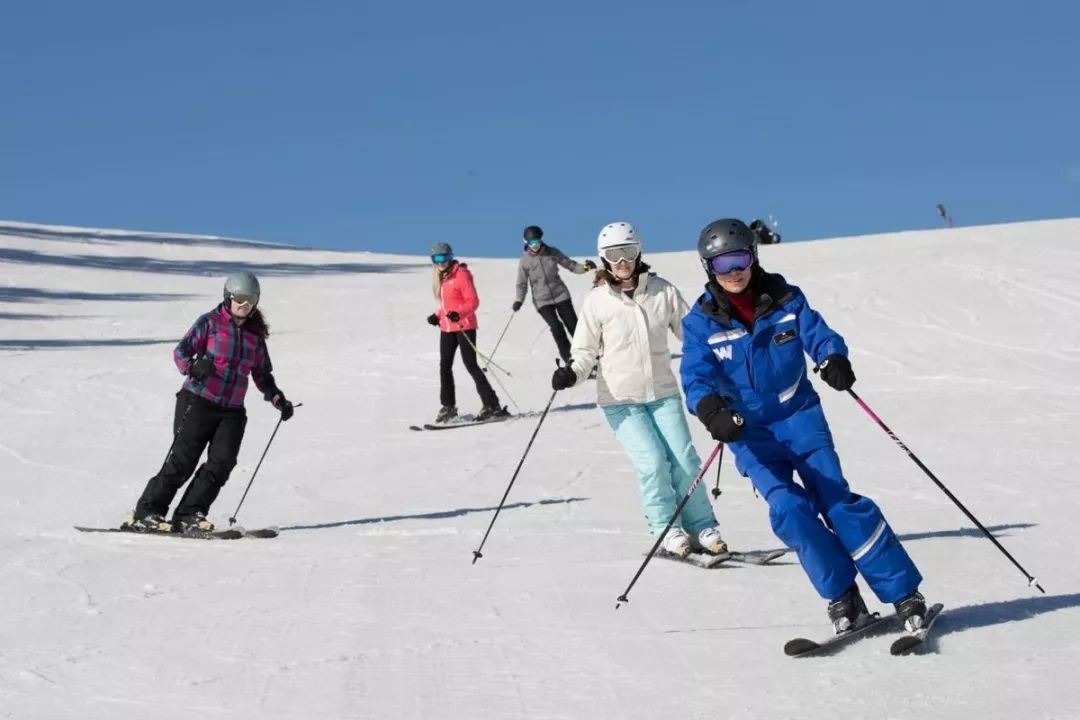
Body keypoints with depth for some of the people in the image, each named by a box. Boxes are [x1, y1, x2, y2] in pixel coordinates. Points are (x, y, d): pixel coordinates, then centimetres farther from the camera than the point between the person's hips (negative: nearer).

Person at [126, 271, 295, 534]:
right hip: (198, 401, -5)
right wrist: (194, 366, -28)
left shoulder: (255, 334, 16)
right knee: (183, 460, -10)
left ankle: (189, 515, -7)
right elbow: (181, 352, -6)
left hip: (232, 411, 5)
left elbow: (262, 374, 24)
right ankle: (146, 513, -2)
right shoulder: (210, 322, 1)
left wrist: (278, 399, 9)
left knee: (222, 463, -12)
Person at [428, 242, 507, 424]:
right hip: (447, 327, 8)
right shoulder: (439, 278, 13)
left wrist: (458, 313, -27)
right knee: (445, 366, 6)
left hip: (464, 326, -8)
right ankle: (448, 407, 16)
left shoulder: (461, 274, -10)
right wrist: (437, 316, 10)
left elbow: (473, 301, -13)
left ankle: (492, 405, -8)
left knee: (470, 364, -10)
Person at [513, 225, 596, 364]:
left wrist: (585, 266, -13)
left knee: (572, 324, -2)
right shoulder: (524, 261, -2)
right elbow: (522, 284, 5)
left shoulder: (552, 253, 0)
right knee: (556, 327, -17)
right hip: (542, 300, -1)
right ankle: (568, 358, -7)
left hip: (561, 295, 1)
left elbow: (570, 265, 5)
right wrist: (518, 300, -9)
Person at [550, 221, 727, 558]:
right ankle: (668, 531, 5)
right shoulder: (597, 301, -4)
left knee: (685, 460, -5)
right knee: (653, 462, -13)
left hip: (663, 392, 2)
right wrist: (572, 373, -18)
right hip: (620, 399, -2)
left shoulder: (662, 291, 0)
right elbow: (585, 350, 1)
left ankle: (702, 529, 11)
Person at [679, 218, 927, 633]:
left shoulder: (786, 301, -1)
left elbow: (818, 334, -7)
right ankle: (842, 598, 0)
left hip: (800, 417, 0)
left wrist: (834, 360, -31)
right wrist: (710, 409, -35)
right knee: (790, 510, -16)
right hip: (750, 433, 0)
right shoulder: (701, 323, -3)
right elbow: (695, 375, -13)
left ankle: (904, 593, 0)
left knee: (837, 501, -8)